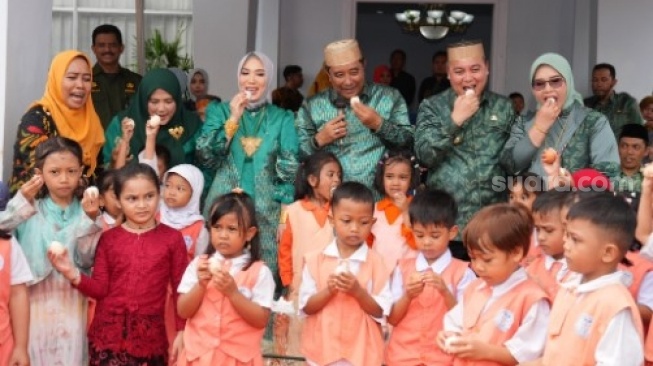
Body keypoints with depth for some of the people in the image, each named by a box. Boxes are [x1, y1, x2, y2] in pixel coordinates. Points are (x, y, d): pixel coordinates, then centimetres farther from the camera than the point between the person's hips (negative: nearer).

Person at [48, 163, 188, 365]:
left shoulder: (172, 238, -1)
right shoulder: (109, 238, 3)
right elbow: (100, 288, 2)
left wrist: (182, 332, -1)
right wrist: (73, 275, -14)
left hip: (150, 336, -1)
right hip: (109, 333, 1)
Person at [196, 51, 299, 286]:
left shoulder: (282, 118, 8)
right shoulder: (219, 111, 8)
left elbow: (289, 169, 3)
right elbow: (206, 158, -5)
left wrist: (285, 212, -5)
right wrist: (233, 119, -10)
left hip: (266, 212, 0)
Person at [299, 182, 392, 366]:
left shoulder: (374, 261, -4)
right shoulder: (315, 259, -1)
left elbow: (381, 311, -6)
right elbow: (306, 307, -2)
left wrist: (358, 291, -21)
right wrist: (328, 291, -19)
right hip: (322, 349, 1)